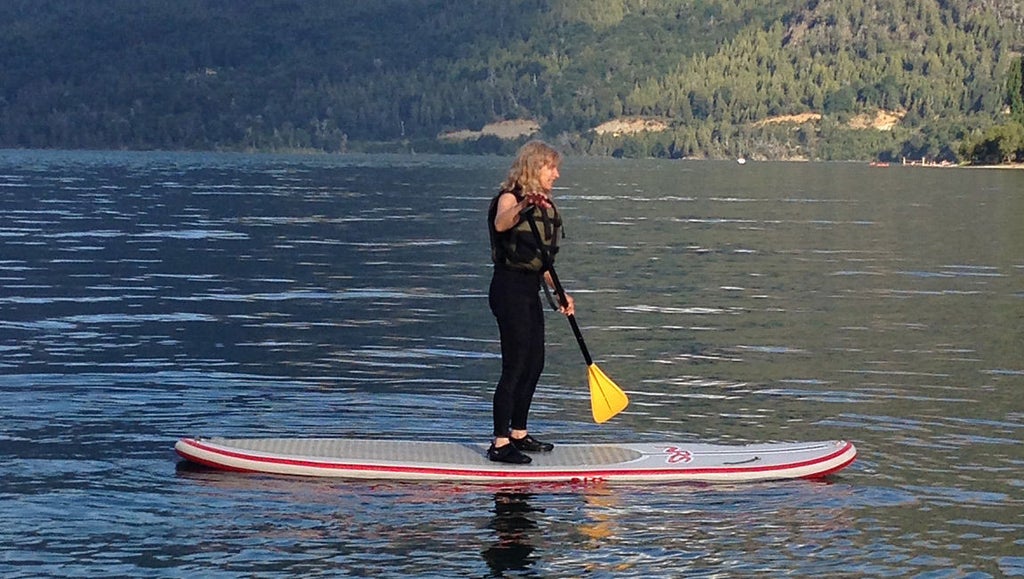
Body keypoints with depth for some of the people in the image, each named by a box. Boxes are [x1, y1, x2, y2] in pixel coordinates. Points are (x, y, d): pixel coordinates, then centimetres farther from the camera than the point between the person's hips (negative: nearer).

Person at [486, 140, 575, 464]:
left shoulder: (544, 206, 15)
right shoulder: (510, 198, -11)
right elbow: (500, 224, -37)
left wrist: (560, 293, 15)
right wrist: (523, 206, -55)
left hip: (529, 289, 9)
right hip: (510, 287, -9)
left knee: (535, 363, 14)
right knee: (514, 366, -9)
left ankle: (518, 434, 27)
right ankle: (500, 444, -6)